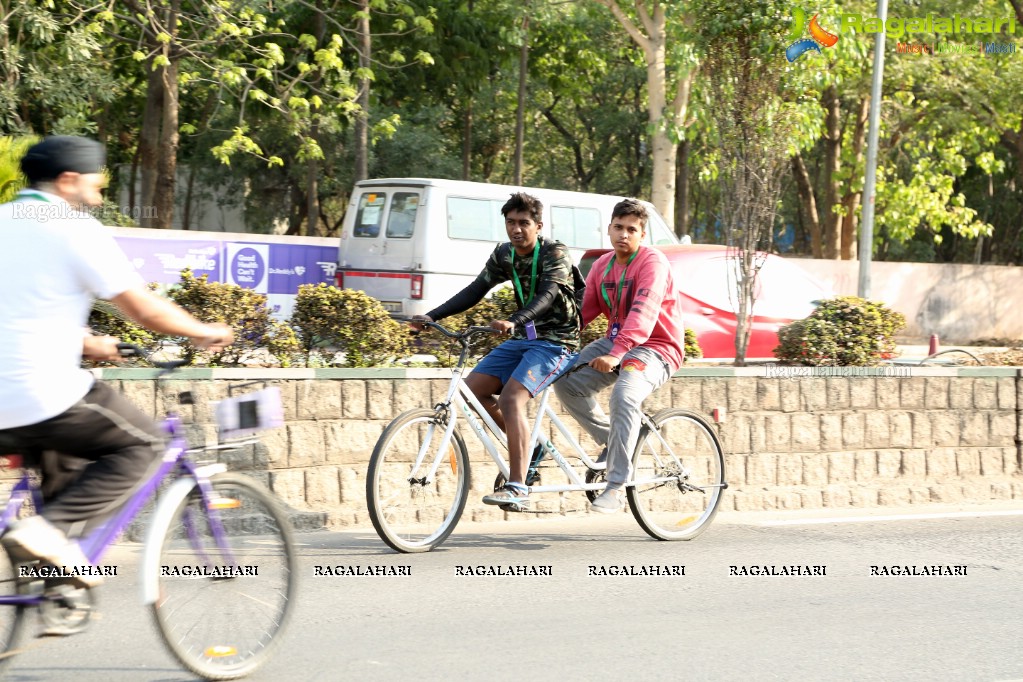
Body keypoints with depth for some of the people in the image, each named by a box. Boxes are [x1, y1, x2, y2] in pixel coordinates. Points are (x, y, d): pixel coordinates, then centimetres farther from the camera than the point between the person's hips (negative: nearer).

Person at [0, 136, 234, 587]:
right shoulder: (76, 229, -6)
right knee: (141, 446, 10)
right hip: (43, 395, -8)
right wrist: (205, 333, 12)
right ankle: (51, 529, -8)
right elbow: (146, 310, -5)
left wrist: (89, 344, 36)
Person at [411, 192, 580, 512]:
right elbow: (475, 291, 3)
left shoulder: (555, 253, -14)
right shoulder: (504, 255, 6)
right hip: (521, 339, 8)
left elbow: (546, 296, -29)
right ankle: (527, 444, 12)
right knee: (472, 388, -6)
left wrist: (514, 321, -48)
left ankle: (517, 489, -30)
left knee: (511, 397, -27)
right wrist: (432, 316, -9)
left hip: (555, 341, -8)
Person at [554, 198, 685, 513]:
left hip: (654, 347, -8)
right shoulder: (603, 265, 8)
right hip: (616, 341, 8)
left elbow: (643, 314, -29)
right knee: (567, 381, -14)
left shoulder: (652, 262, -16)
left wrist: (616, 354, -42)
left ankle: (616, 487, -30)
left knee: (624, 396, -34)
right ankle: (611, 442, 4)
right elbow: (583, 308, 7)